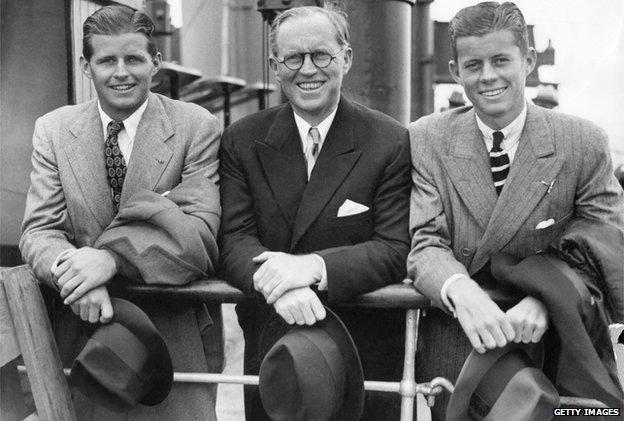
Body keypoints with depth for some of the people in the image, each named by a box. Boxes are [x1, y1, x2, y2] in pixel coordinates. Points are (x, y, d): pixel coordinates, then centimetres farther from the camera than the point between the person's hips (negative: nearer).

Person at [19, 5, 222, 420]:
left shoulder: (197, 126, -6)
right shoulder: (52, 130, 3)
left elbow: (200, 233, -15)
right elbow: (38, 230, -3)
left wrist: (112, 257, -28)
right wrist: (72, 268, -26)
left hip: (175, 338, -1)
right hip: (80, 333, 2)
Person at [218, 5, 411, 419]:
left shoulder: (392, 143, -9)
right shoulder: (241, 141, -1)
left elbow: (396, 250, -15)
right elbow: (234, 238, -10)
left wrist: (314, 266, -31)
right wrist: (276, 281, -31)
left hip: (365, 352, -2)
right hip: (268, 346, 2)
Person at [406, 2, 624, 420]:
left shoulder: (584, 143, -6)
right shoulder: (425, 140, -4)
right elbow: (424, 242, -11)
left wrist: (545, 299, -27)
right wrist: (461, 292, -33)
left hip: (555, 350, 0)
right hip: (455, 350, 0)